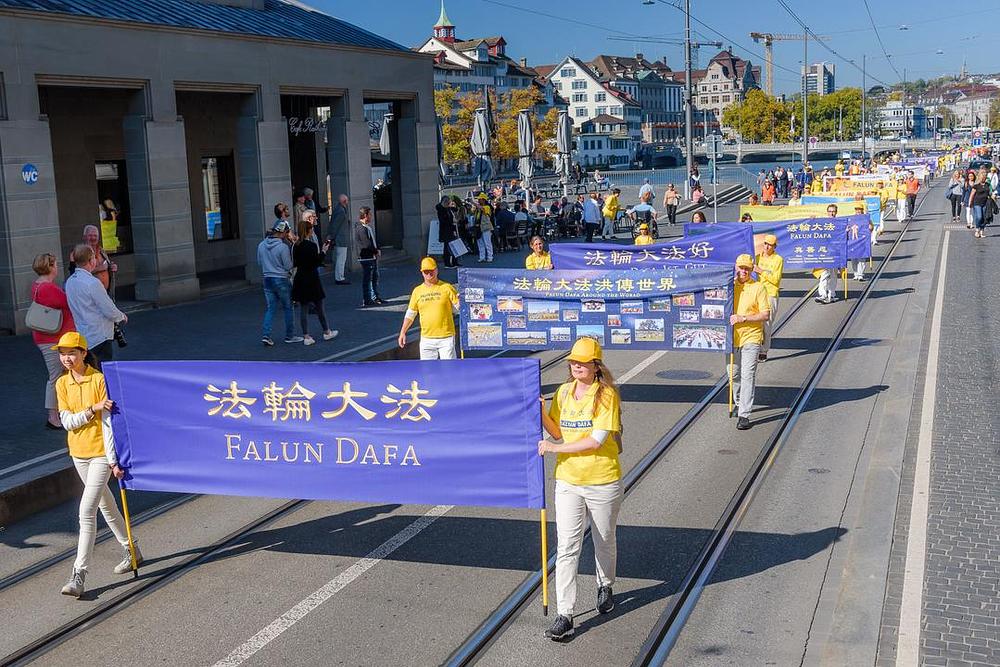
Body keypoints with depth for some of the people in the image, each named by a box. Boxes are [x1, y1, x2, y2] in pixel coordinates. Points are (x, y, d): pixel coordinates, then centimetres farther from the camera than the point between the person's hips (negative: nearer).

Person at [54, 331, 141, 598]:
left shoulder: (99, 380, -14)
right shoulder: (62, 384, 3)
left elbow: (108, 423, -16)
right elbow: (67, 422, -6)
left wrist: (113, 460, -19)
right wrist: (93, 408, -22)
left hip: (101, 452, -6)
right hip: (78, 453, 6)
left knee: (86, 511, -13)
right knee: (105, 505, 18)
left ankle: (79, 573, -11)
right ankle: (130, 551, 35)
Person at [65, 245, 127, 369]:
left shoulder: (69, 281, 6)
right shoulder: (92, 283, -20)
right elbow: (110, 311, -16)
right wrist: (122, 316, 5)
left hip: (82, 336, 9)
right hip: (99, 338, -9)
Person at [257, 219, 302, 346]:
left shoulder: (261, 245, 1)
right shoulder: (283, 247, -18)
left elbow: (259, 262, 11)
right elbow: (288, 266, -12)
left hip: (267, 280, 5)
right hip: (281, 280, -5)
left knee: (270, 308, 10)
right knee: (288, 308, 9)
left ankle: (265, 335, -2)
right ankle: (289, 336, 16)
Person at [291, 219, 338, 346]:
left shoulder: (296, 246, 2)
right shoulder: (312, 246, -15)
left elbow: (295, 264, 9)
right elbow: (316, 263, -16)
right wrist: (323, 252, -6)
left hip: (300, 279, 5)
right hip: (311, 279, -5)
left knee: (303, 309, 6)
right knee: (319, 308, 9)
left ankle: (306, 336, 5)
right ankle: (327, 332, 23)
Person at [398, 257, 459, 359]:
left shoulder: (447, 287, -1)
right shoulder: (417, 291, 9)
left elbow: (458, 308, -1)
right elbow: (410, 314, 15)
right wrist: (402, 332, 12)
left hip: (446, 337, -3)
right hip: (426, 338, 3)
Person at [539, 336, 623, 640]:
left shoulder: (606, 395, -12)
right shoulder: (563, 392, 4)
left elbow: (596, 440, -18)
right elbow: (557, 431, 10)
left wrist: (555, 448, -16)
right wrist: (541, 412, -8)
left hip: (603, 481, -3)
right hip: (567, 482, 3)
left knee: (605, 541, 17)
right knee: (567, 548, -4)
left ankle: (605, 587, 44)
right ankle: (564, 616, -2)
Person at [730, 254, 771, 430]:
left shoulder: (758, 288, -4)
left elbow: (766, 315, -7)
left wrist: (743, 318, -17)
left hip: (751, 338, -5)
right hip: (732, 337, 5)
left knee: (747, 376, -10)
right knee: (734, 374, 15)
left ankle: (744, 415, -9)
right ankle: (739, 404, 37)